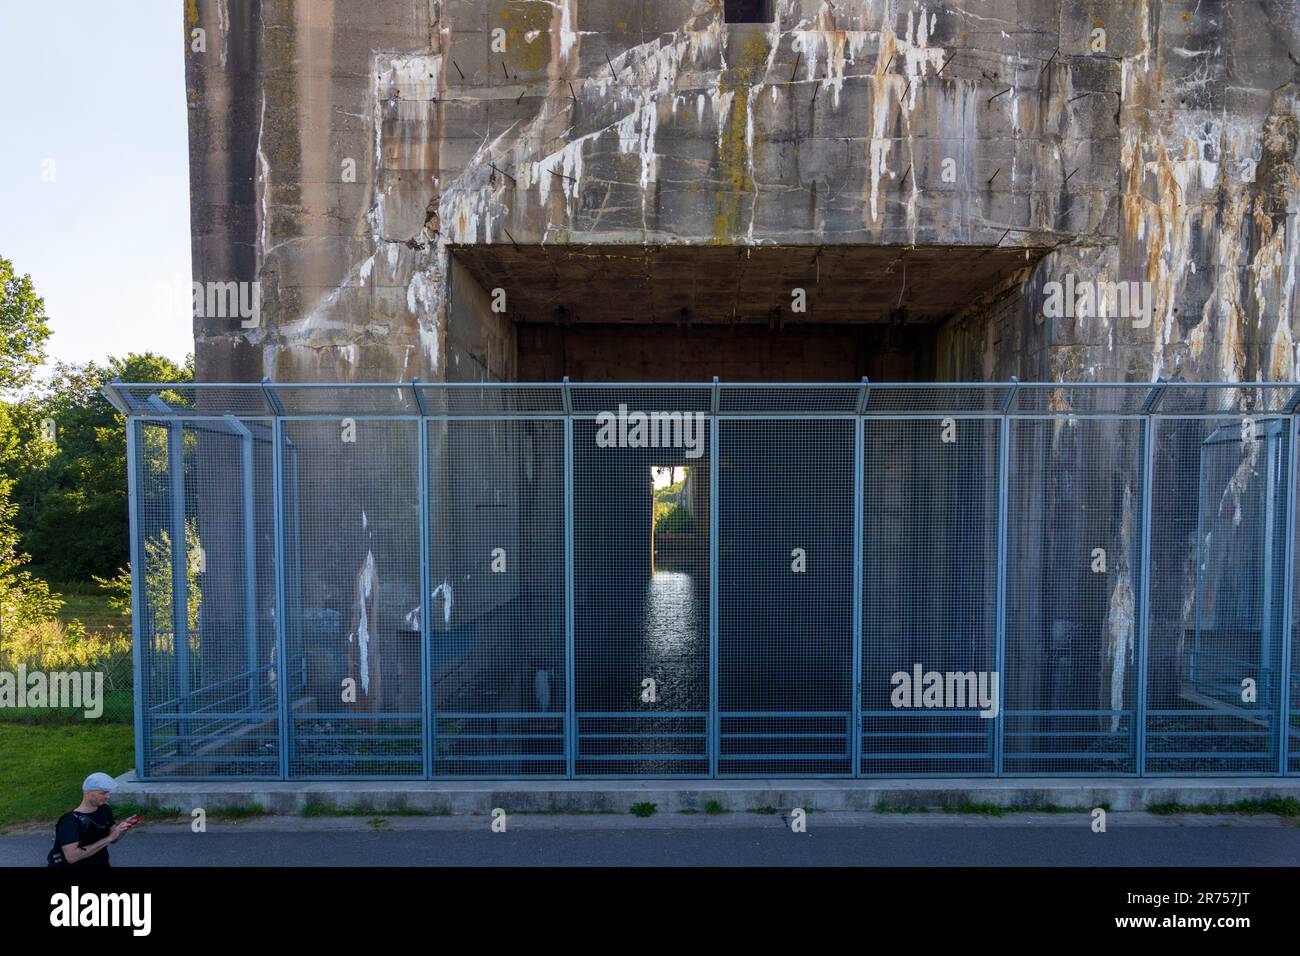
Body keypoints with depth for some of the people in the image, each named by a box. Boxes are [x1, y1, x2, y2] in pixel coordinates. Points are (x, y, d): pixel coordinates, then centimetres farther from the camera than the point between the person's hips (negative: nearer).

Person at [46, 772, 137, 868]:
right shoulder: (70, 821, -21)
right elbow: (71, 857, -30)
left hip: (100, 863, 6)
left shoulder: (104, 810, -1)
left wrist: (124, 827, -13)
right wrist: (108, 838, -31)